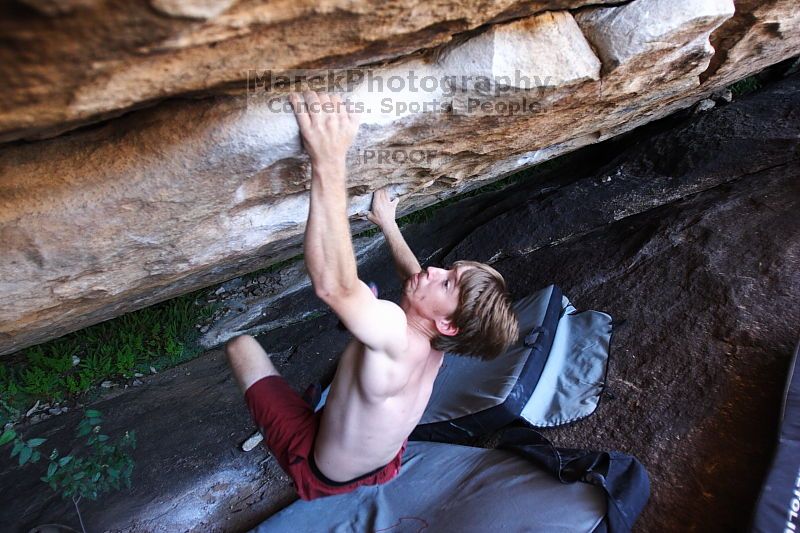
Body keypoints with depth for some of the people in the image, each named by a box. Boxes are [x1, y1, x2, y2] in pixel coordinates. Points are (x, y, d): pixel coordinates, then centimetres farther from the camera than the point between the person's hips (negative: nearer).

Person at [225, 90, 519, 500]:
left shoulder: (395, 334, -42)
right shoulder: (435, 343, -18)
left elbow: (333, 284, -59)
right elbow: (416, 278, 1)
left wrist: (329, 164, -60)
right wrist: (388, 224, 10)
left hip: (321, 477, -6)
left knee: (239, 342, 2)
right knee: (371, 292, 15)